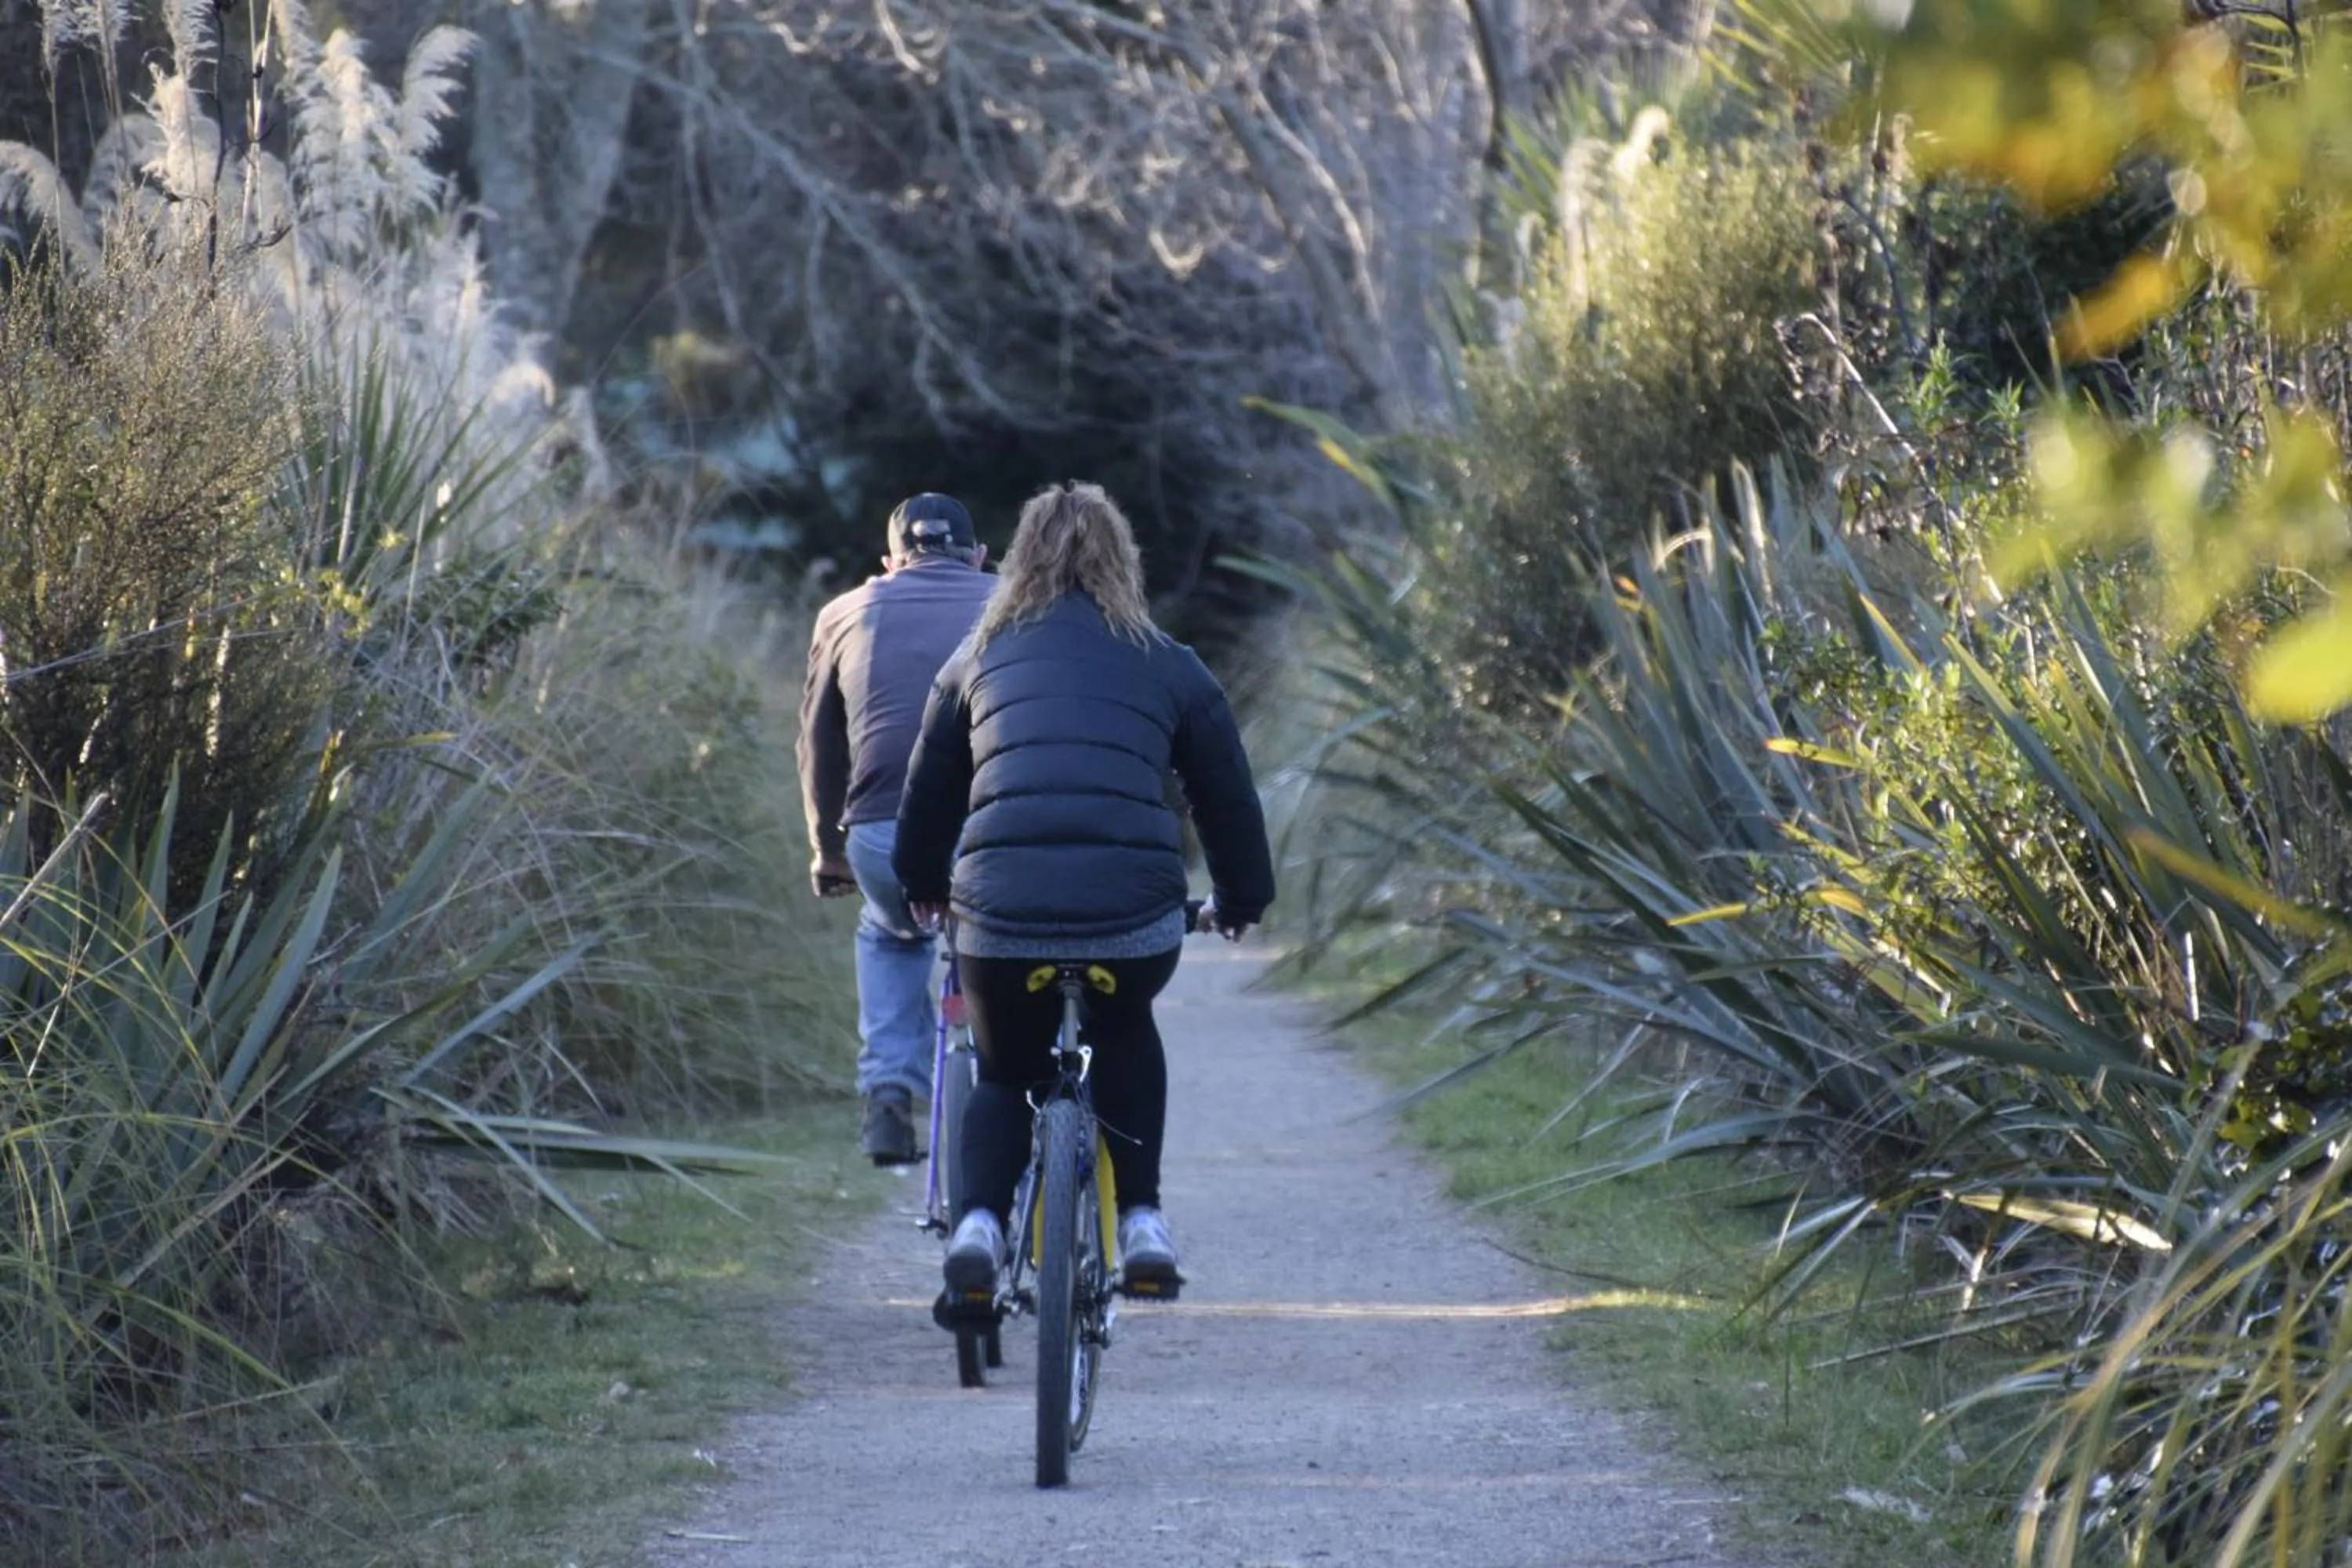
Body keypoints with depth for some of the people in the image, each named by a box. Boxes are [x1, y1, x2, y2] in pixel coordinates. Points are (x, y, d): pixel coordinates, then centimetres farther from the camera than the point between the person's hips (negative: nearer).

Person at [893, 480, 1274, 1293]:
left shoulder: (980, 658, 18)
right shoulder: (1171, 667, 15)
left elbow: (929, 792, 27)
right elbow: (1228, 797, 21)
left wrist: (924, 885, 45)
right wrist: (1241, 902, 38)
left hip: (999, 918, 0)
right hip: (1136, 919, 0)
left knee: (1006, 1073, 26)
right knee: (1125, 1034, 33)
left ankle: (979, 1219, 1)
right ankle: (1141, 1219, 21)